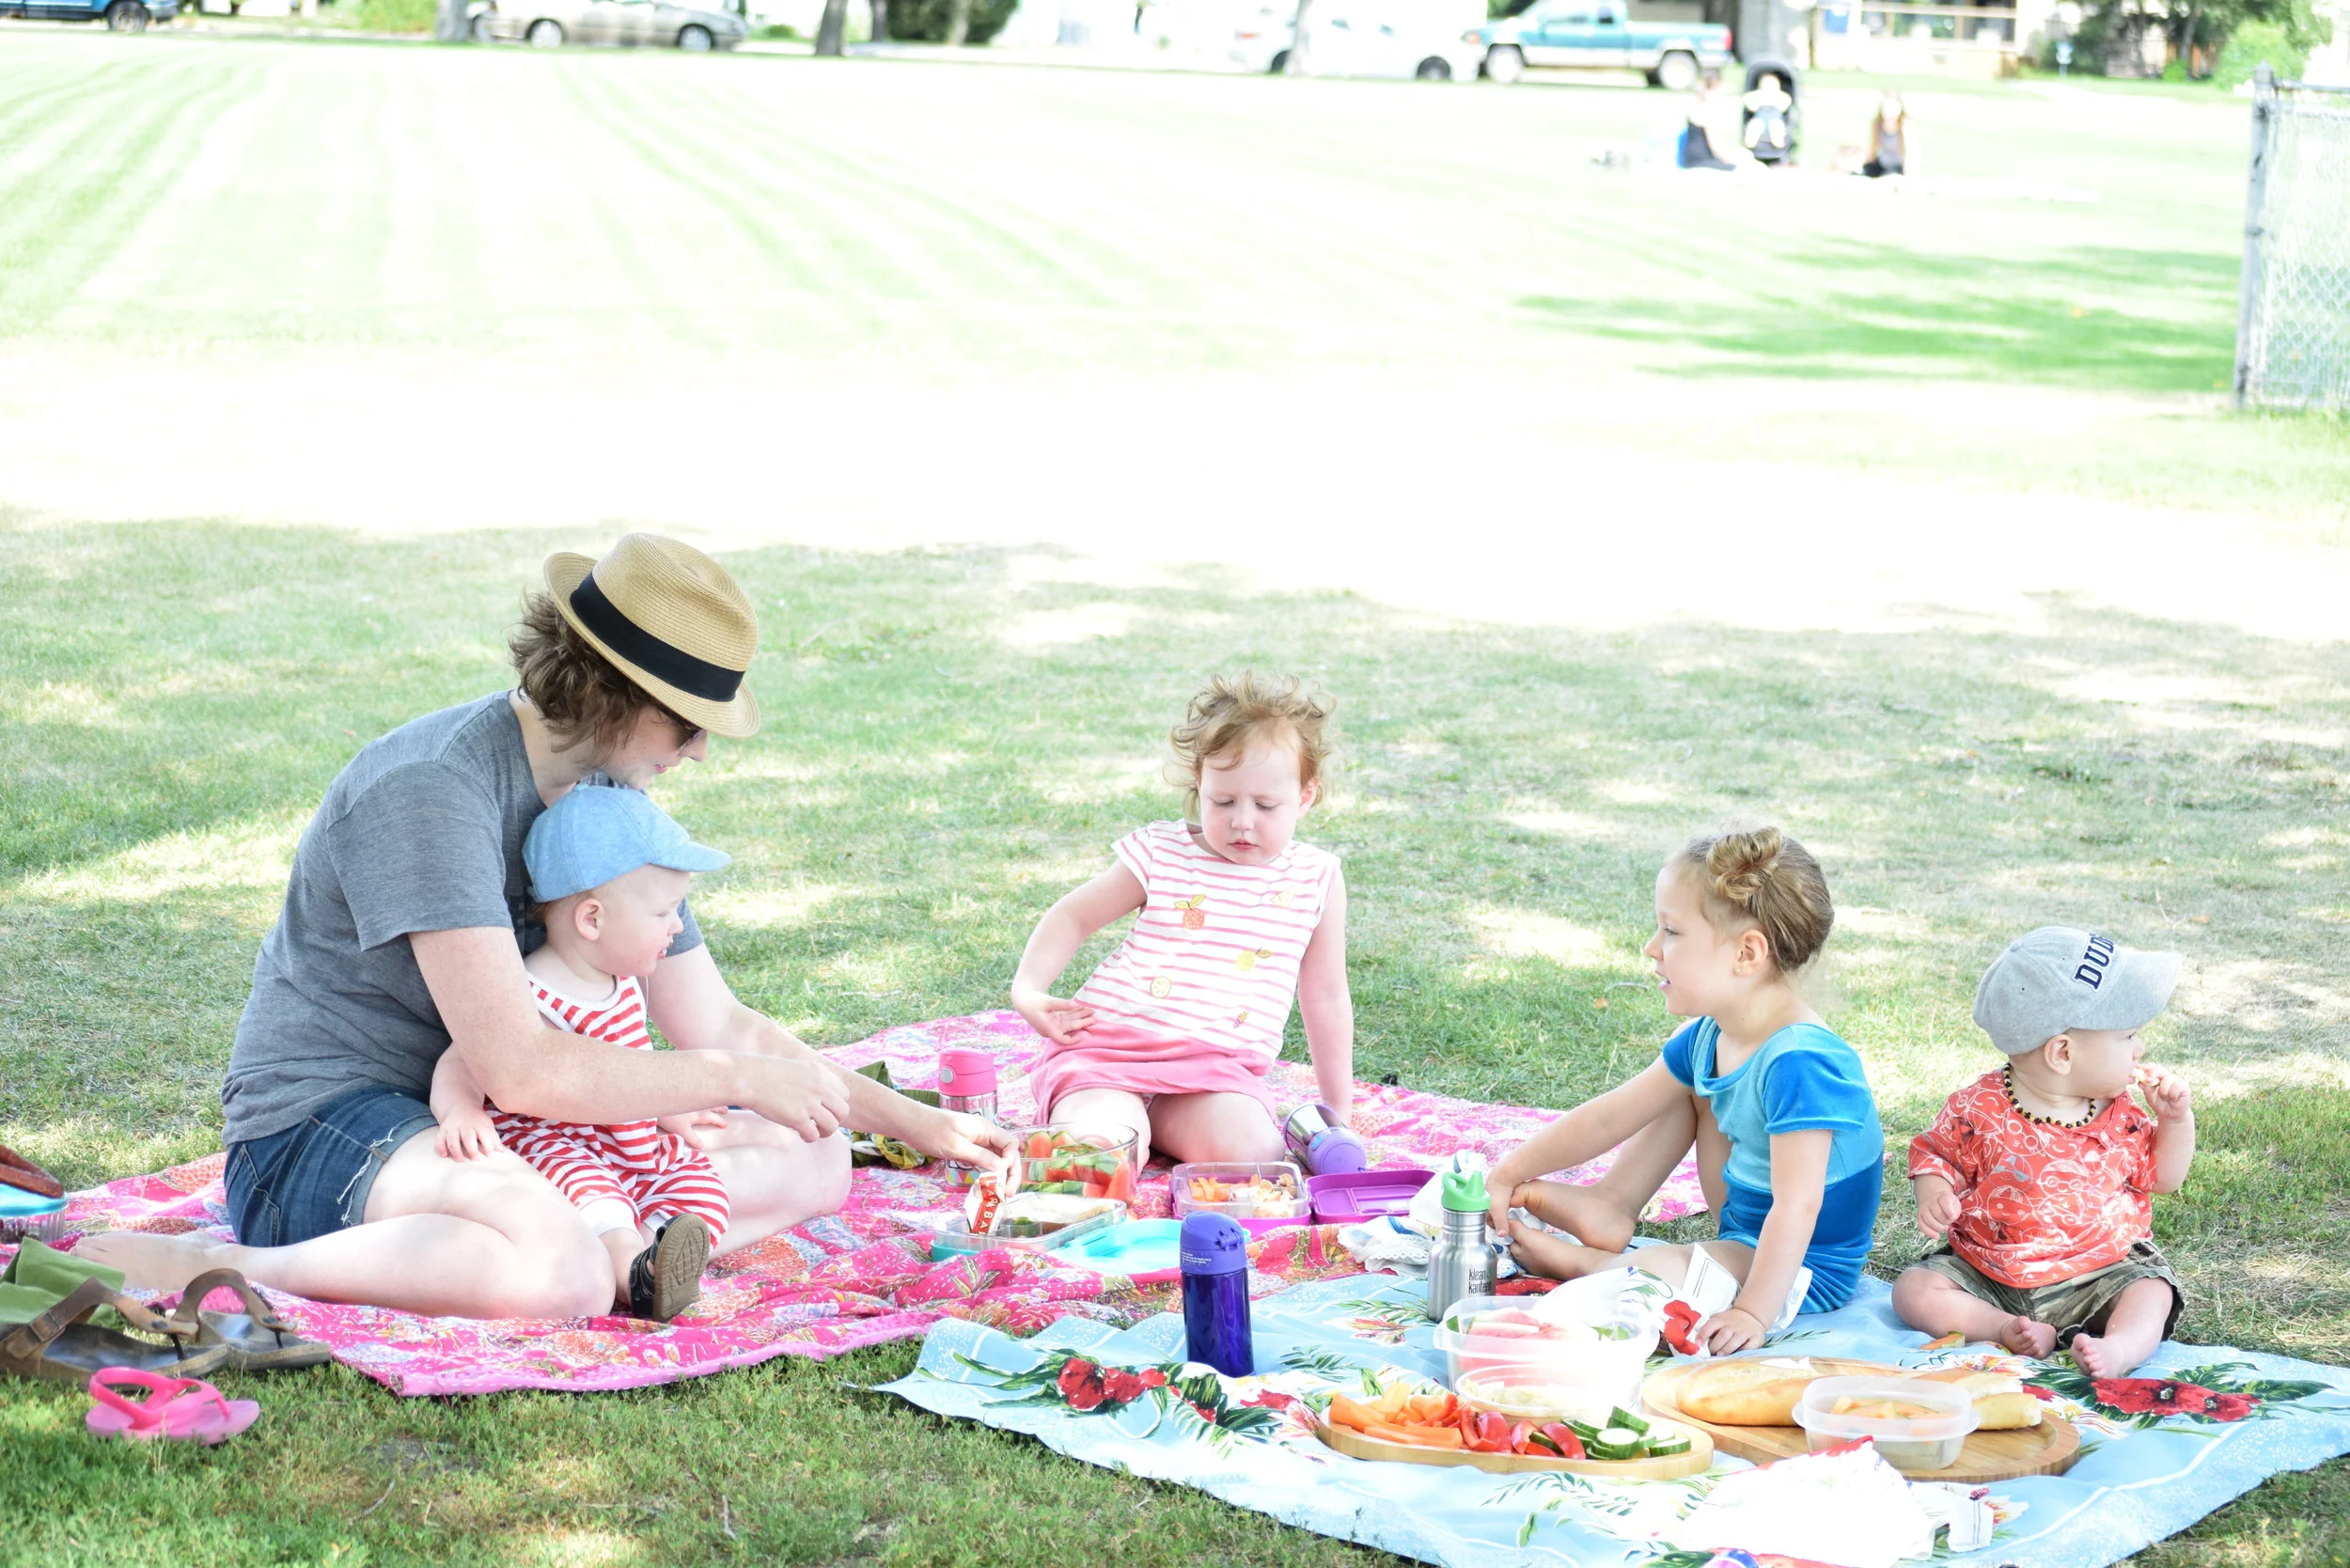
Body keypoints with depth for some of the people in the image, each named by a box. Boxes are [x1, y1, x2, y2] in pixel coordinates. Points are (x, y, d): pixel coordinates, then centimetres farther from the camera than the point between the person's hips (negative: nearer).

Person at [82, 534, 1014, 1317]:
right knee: (558, 1271, -39)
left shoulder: (613, 797, 5)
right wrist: (742, 1079, -18)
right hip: (320, 1129, -8)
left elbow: (716, 1025, 14)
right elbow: (519, 1067, -28)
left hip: (485, 1120, 9)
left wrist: (912, 1123, 8)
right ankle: (218, 1270, -24)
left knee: (809, 1160, -1)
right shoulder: (432, 789, -22)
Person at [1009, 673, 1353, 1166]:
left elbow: (1325, 999, 17)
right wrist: (1028, 989, -2)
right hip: (1108, 1044, -1)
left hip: (1215, 1068, 2)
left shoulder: (1317, 880, 7)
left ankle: (1159, 1122, -3)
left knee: (1253, 1152, -30)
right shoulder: (1162, 855, 4)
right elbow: (1073, 917, 15)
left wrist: (1338, 1113, 18)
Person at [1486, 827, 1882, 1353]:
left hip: (1804, 1269, -9)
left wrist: (1753, 1314, -34)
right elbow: (1608, 1117, 4)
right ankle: (1608, 1213, 9)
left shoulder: (1798, 1064, -30)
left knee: (1654, 1279, -33)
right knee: (1684, 1086, 13)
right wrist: (1507, 1174, 2)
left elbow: (1797, 1207, -32)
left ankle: (1581, 1261, -1)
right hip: (1747, 1227, 9)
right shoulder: (1708, 1039, -1)